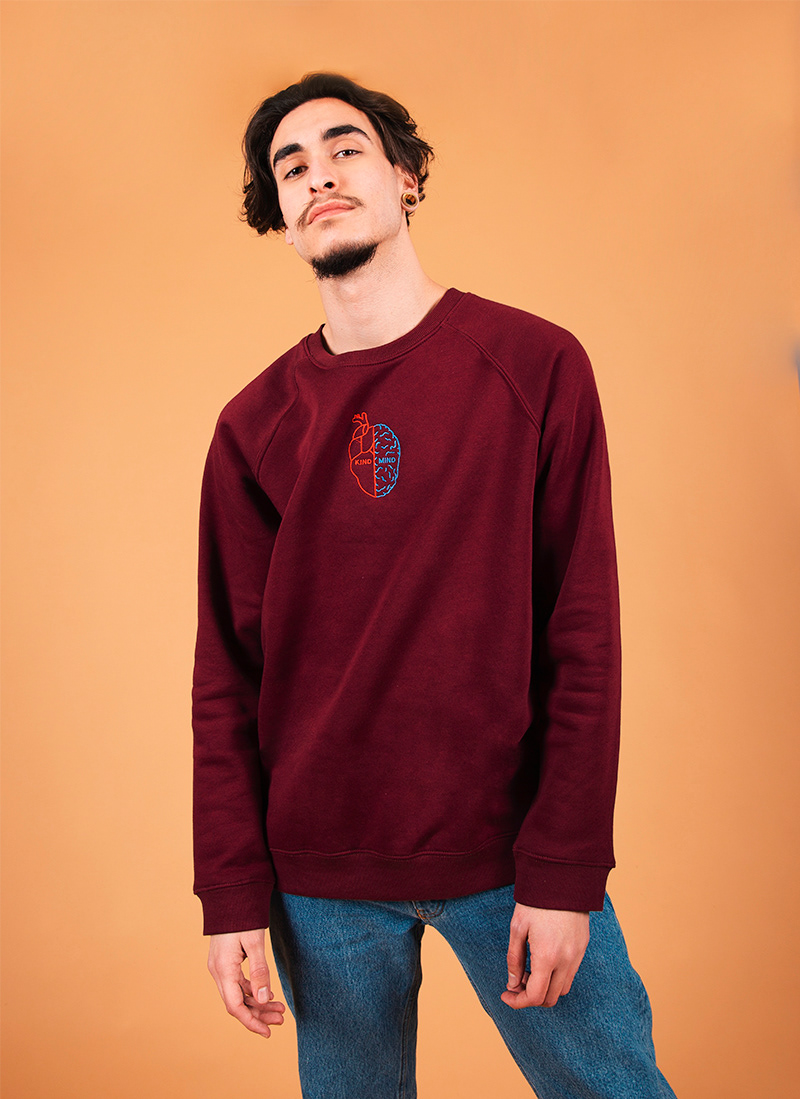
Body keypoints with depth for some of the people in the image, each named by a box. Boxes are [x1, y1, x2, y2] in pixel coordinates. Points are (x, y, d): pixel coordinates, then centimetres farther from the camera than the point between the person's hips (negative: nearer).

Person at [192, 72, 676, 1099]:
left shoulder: (535, 365, -2)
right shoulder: (253, 426, 3)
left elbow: (585, 635, -6)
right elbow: (227, 675, 3)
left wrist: (565, 871, -10)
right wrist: (234, 896, -2)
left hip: (509, 856, -1)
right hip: (321, 875, 2)